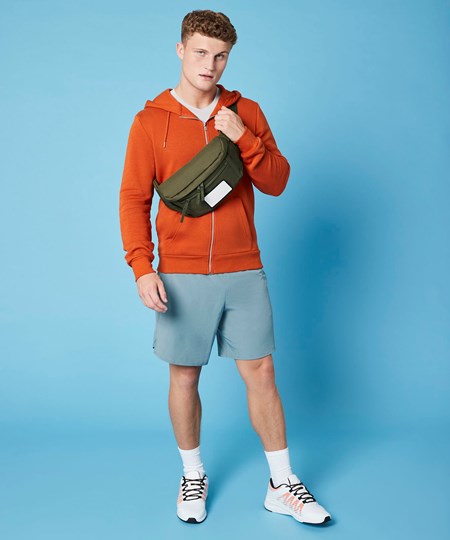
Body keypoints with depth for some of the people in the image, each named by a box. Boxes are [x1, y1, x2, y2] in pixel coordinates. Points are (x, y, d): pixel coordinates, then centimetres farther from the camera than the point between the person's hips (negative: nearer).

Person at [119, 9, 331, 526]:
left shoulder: (246, 112, 7)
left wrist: (244, 139, -13)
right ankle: (193, 477, 27)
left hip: (243, 271, 1)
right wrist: (142, 267, -13)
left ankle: (282, 484, 18)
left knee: (260, 372, 5)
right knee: (184, 377, 7)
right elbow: (134, 198, -2)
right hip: (180, 274, -1)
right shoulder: (150, 120, 1)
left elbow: (276, 182, 3)